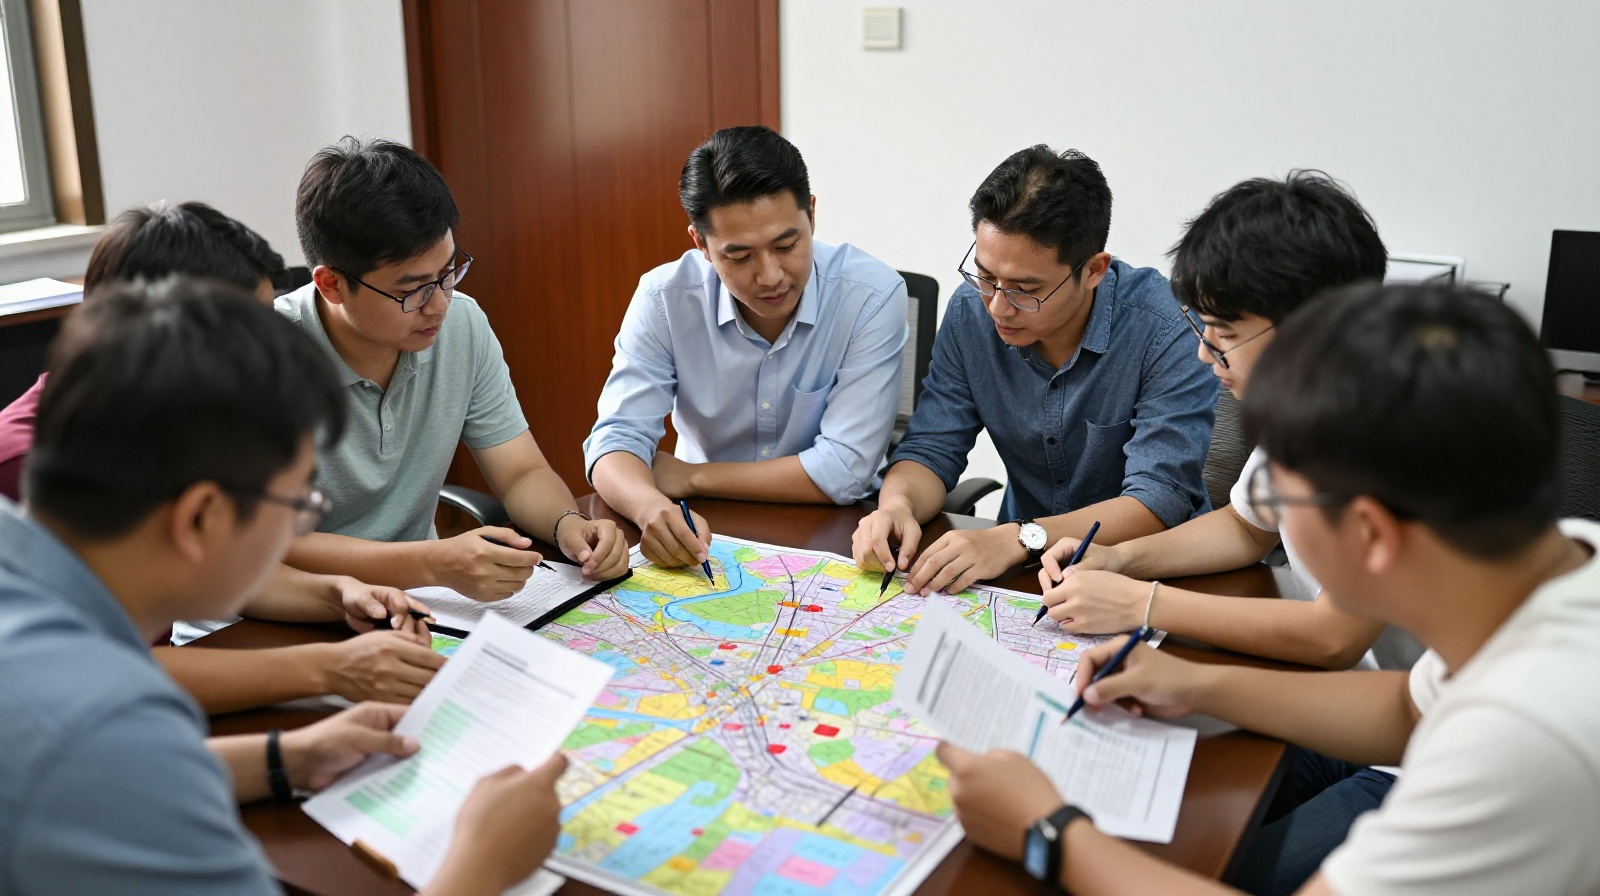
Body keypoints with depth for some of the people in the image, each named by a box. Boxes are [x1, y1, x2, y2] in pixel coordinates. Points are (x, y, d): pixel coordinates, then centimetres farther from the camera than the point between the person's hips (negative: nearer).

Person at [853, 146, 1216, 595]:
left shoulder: (1167, 328, -20)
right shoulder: (971, 312, -5)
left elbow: (1160, 498, -23)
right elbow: (931, 448, 0)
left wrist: (1018, 539, -34)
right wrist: (897, 505, -23)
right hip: (1021, 572, 5)